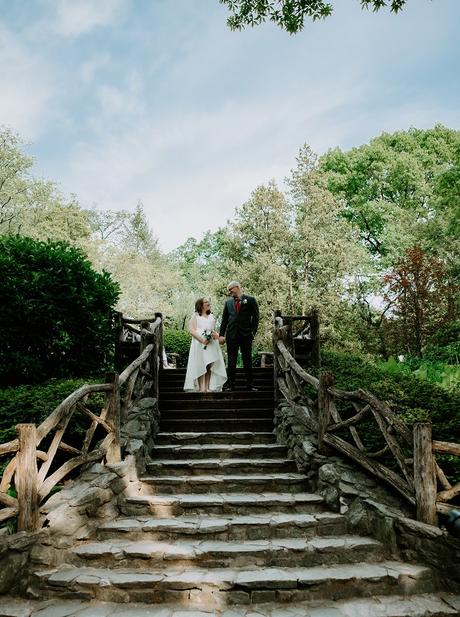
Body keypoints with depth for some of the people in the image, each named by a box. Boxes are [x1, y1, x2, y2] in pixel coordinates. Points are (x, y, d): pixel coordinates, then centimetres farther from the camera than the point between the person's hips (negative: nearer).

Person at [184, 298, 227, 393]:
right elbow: (191, 330, -4)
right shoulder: (196, 316, 6)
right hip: (200, 344, -4)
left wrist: (216, 335, 0)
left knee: (210, 366, -1)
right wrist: (202, 339, -17)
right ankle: (201, 388, -7)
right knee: (201, 366, -8)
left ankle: (208, 387, 2)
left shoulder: (212, 316, 20)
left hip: (212, 344, 4)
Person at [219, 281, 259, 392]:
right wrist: (221, 334, 3)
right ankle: (230, 384, 8)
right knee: (231, 361, 3)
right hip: (231, 335, 3)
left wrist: (253, 332, -8)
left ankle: (250, 384, 10)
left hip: (246, 335, -2)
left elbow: (255, 317, 1)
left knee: (247, 360, 4)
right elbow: (224, 319, 11)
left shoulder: (250, 300, 3)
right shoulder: (228, 302, 12)